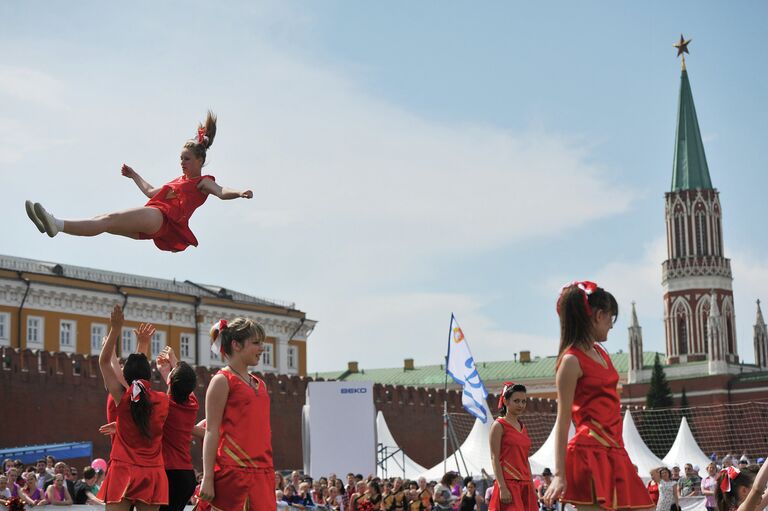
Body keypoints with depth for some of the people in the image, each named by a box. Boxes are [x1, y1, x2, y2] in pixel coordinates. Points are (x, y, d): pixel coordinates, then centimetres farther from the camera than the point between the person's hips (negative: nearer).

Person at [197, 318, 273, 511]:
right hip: (233, 472, -7)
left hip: (262, 473, 7)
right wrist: (207, 479, -14)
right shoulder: (222, 381, -3)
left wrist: (270, 473, 15)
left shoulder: (260, 384, 18)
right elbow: (211, 432, -8)